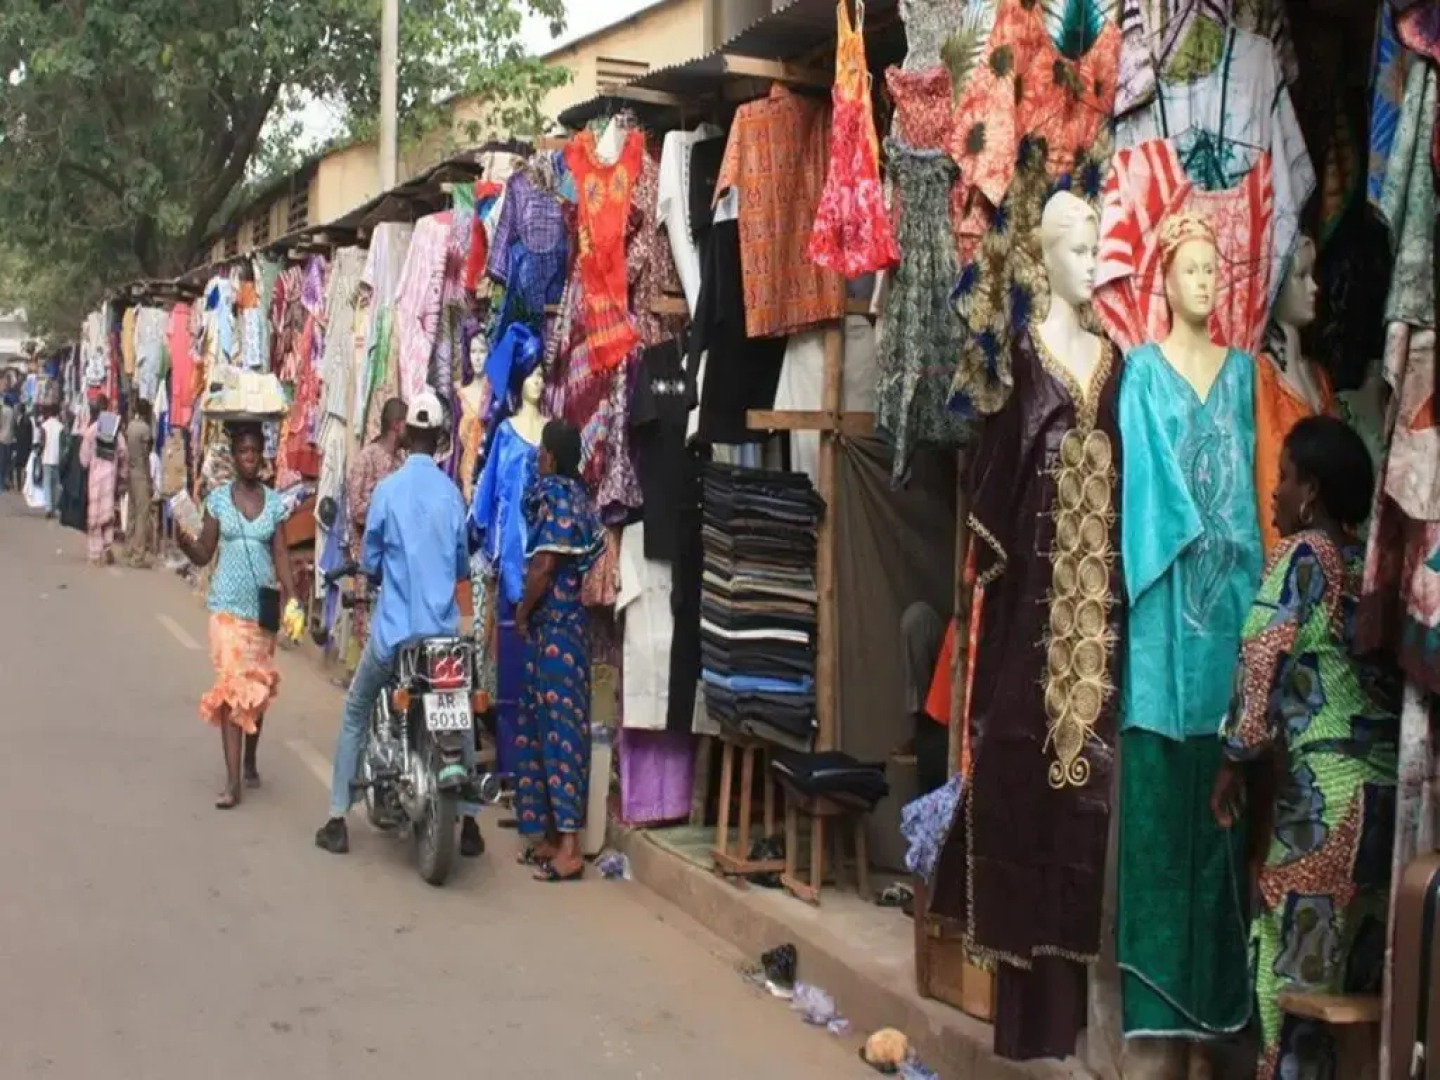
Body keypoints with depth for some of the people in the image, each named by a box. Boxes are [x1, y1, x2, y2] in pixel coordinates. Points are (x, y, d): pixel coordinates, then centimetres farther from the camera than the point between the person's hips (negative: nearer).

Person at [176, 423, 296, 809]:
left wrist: (292, 597, -9)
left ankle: (250, 762, 29)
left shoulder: (274, 502, 4)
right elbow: (203, 554, 1)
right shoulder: (218, 498, 1)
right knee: (232, 686, -9)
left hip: (263, 606, 2)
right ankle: (232, 780, -9)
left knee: (259, 688, 10)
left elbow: (281, 555, 2)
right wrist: (183, 540, -20)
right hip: (228, 606, -2)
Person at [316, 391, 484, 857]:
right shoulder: (451, 492, 0)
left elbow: (370, 560, 1)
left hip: (393, 628, -2)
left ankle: (337, 821, 11)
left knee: (355, 714, 14)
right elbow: (463, 565, 9)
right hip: (444, 629, 2)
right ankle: (469, 821, 12)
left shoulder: (387, 489, -6)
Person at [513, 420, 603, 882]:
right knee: (542, 726, 14)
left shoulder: (553, 494, -12)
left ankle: (569, 846, -9)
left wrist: (522, 612, -4)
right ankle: (551, 835, 19)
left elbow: (543, 566, -17)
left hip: (552, 627, -9)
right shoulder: (575, 494, 14)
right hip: (564, 625, 9)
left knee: (558, 727, -9)